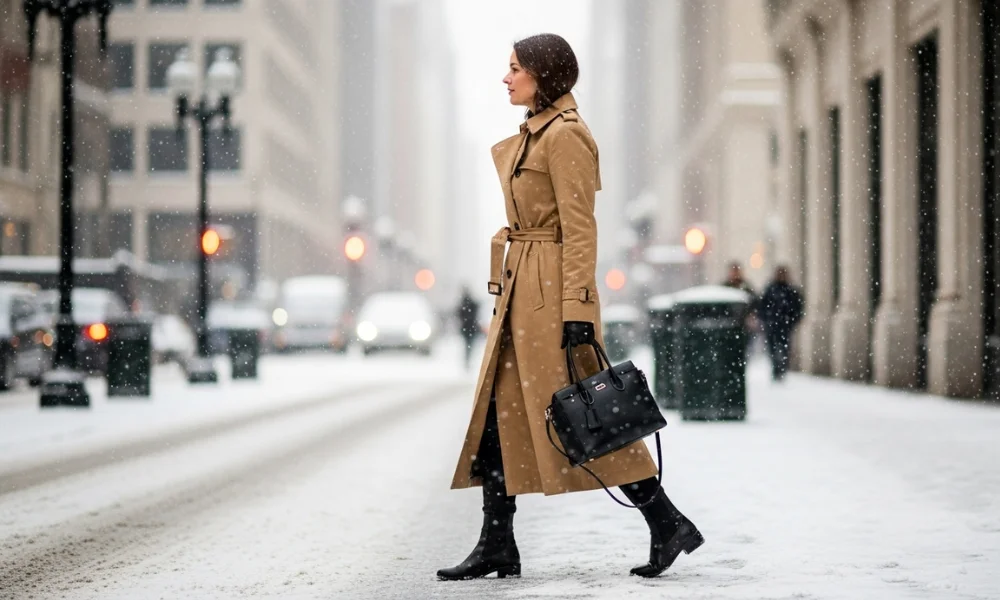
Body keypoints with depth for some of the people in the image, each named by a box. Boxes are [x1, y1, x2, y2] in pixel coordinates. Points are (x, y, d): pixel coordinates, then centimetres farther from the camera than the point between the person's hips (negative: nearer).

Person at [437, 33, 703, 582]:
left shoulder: (564, 135, -12)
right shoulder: (532, 136, 17)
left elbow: (579, 229, -17)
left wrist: (576, 312, -22)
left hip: (552, 290, -10)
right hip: (522, 291, 10)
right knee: (500, 411, 7)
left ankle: (667, 524, 1)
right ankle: (497, 546, 10)